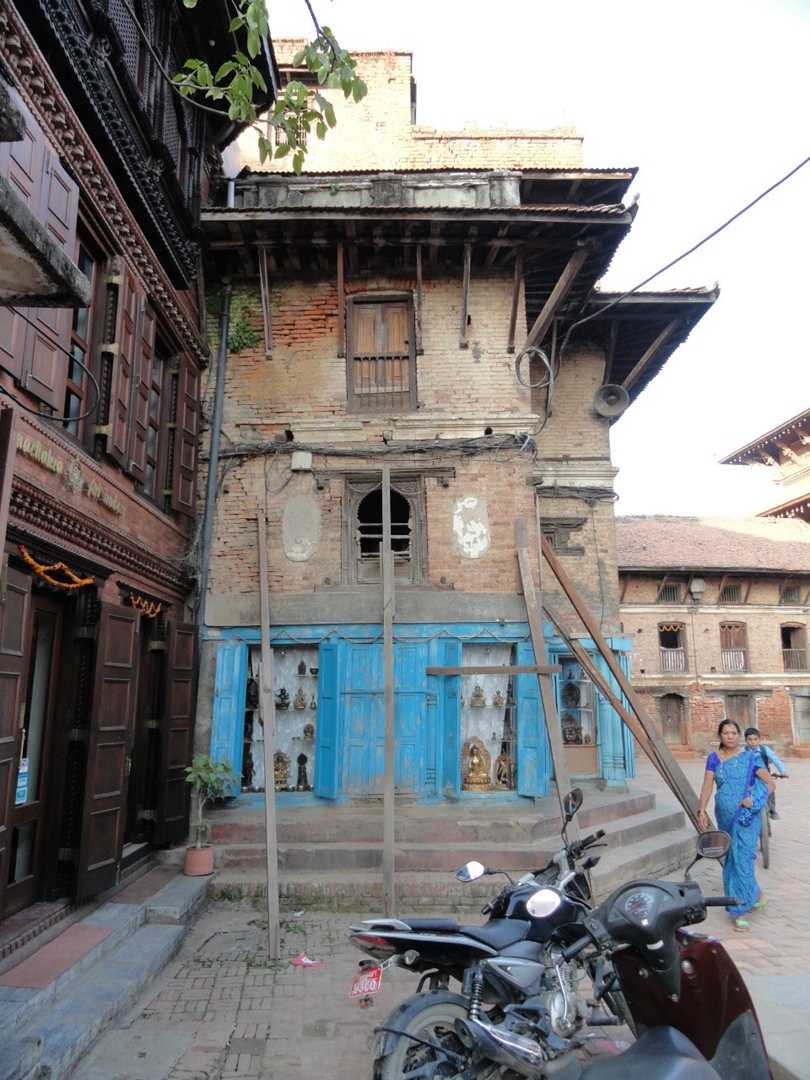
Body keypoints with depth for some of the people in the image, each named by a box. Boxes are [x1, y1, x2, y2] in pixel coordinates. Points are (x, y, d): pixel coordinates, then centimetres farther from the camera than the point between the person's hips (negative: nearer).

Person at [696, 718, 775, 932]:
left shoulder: (750, 757, -6)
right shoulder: (714, 758, 2)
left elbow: (770, 784, -2)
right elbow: (707, 786, 0)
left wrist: (754, 799, -16)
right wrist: (701, 811, -9)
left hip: (746, 816, -4)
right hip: (724, 816, 4)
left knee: (741, 858, -9)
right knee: (730, 858, 12)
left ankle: (740, 909, 2)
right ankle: (756, 894, 35)